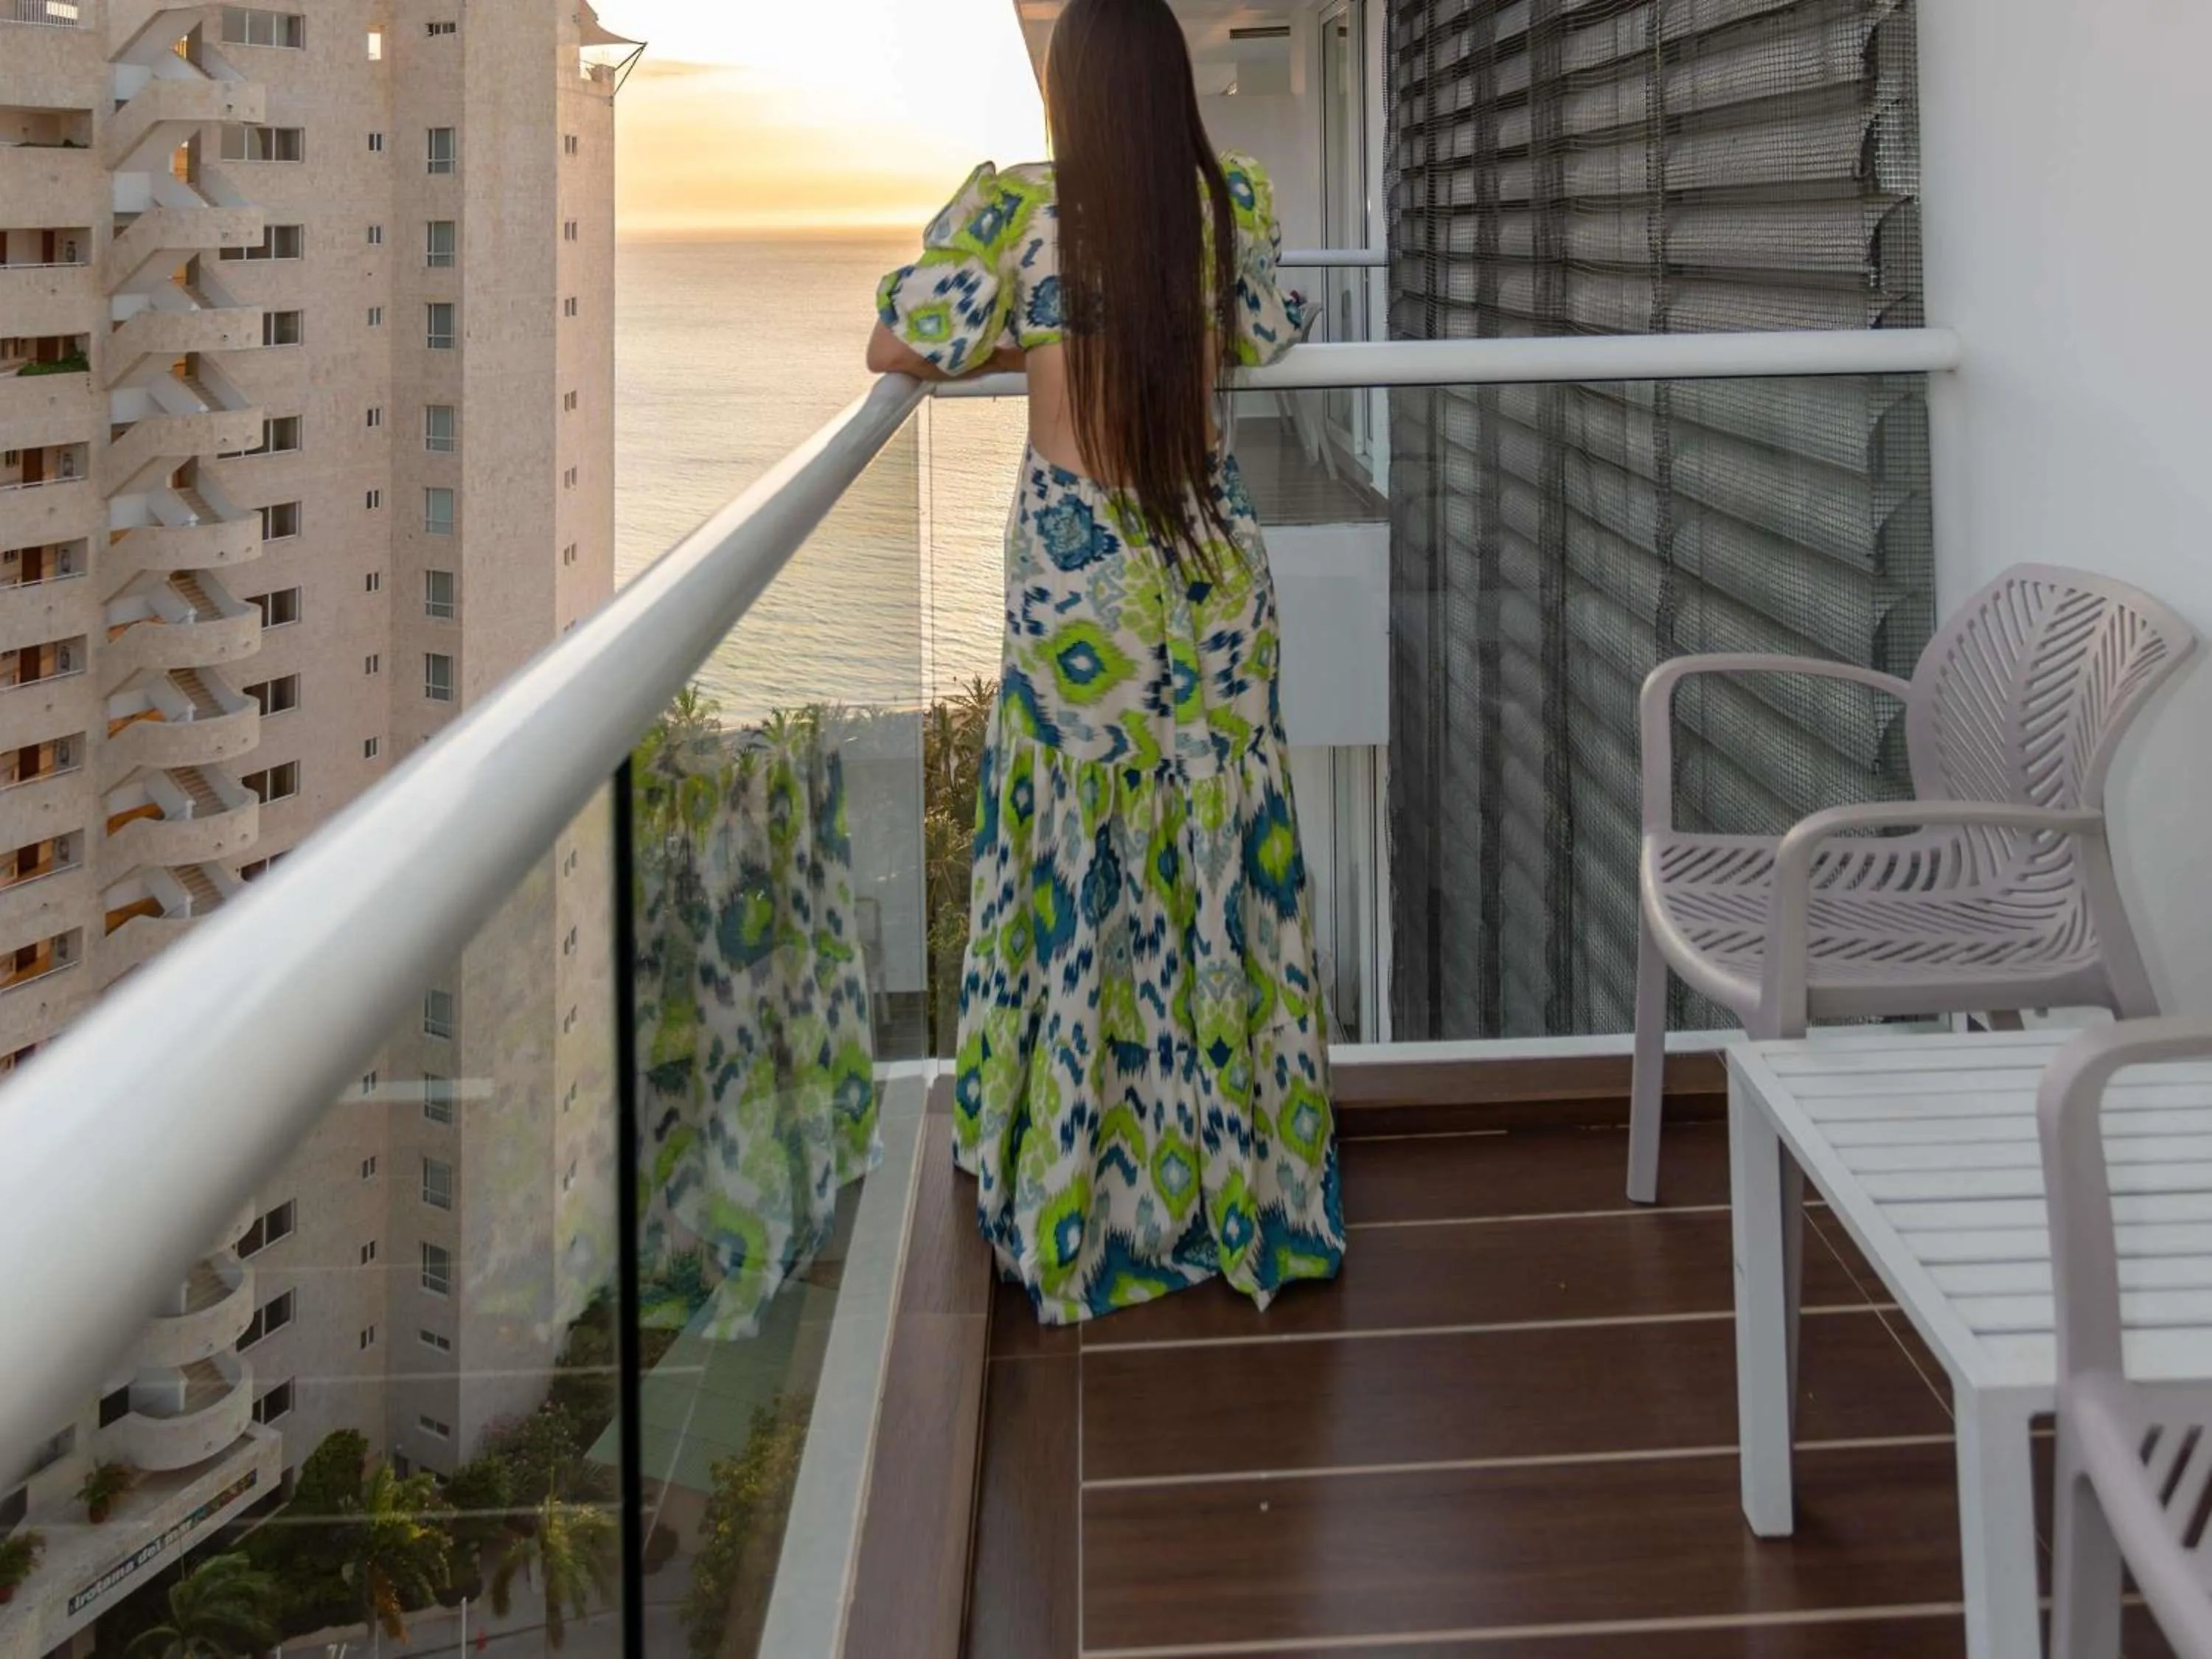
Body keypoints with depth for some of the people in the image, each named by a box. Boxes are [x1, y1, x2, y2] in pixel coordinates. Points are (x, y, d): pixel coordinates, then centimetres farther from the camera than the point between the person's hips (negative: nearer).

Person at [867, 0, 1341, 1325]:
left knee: (1086, 882, 7)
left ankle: (1097, 1208, 17)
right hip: (1215, 568, 3)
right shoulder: (1236, 199, -1)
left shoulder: (1016, 210, -9)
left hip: (1076, 575, -2)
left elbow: (896, 345, -4)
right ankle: (1249, 1188, 23)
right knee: (1230, 869, 12)